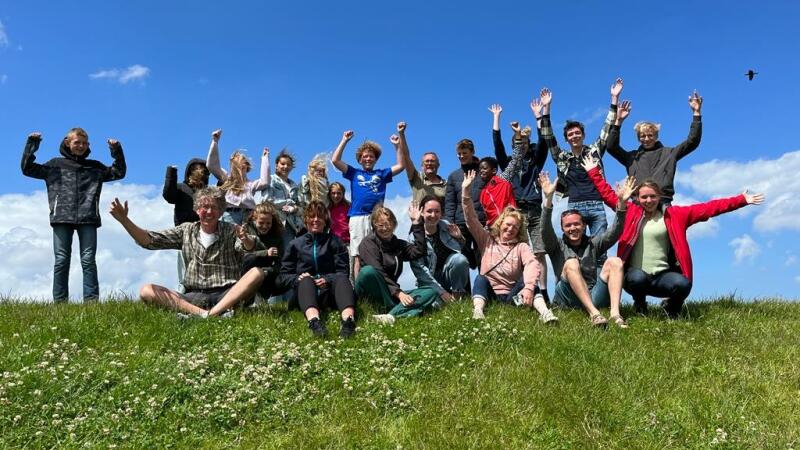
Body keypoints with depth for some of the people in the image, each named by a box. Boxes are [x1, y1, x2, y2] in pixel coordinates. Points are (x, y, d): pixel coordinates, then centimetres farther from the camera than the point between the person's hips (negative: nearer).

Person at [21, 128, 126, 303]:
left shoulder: (95, 167, 17)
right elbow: (27, 168, 14)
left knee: (88, 260, -5)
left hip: (88, 219, 0)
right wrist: (32, 144, 5)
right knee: (61, 260, -3)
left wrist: (117, 150, 6)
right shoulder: (55, 164, 15)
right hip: (62, 218, 0)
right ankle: (60, 301, -1)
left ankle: (92, 300, -7)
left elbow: (118, 173, 16)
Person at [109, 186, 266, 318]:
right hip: (193, 297, 3)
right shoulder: (186, 231, 12)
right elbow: (149, 240, 5)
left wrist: (245, 240, -40)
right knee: (146, 291, -16)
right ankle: (203, 313, -37)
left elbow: (255, 249, -17)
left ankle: (210, 314, -39)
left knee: (257, 272, -27)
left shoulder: (231, 231, 2)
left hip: (227, 295, -2)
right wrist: (124, 220, -11)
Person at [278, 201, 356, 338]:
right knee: (306, 280, -33)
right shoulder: (295, 244, 18)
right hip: (304, 290, 0)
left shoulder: (334, 241, 16)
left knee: (341, 278, -31)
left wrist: (328, 279, -14)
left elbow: (343, 271, 6)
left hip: (329, 291, 0)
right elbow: (284, 275, 12)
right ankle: (313, 321, -66)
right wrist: (298, 278, -10)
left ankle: (348, 319, -62)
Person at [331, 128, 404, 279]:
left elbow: (400, 165, 15)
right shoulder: (354, 173, 19)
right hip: (357, 217, -1)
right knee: (358, 256, -3)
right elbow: (335, 160, 11)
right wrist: (344, 140, 10)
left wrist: (397, 145, 8)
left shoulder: (381, 174, 21)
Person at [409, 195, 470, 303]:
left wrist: (459, 238, -10)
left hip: (448, 274, 3)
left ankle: (457, 294, -8)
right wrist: (441, 291, -18)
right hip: (430, 281, -3)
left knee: (459, 258, -28)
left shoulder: (446, 226, -1)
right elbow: (419, 270, -12)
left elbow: (463, 250, 13)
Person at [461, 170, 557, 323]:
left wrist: (529, 287, -34)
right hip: (488, 293, 1)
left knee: (527, 277, -24)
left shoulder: (521, 246, 6)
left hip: (512, 295, -1)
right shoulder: (487, 240, 11)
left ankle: (545, 312, -46)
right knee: (481, 277, -25)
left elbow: (532, 265, -14)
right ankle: (477, 311, -50)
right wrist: (466, 191, -9)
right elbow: (471, 220, 2)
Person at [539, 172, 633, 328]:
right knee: (571, 263, -27)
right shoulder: (558, 246, 13)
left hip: (594, 296, 3)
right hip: (568, 299, -2)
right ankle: (594, 313, -42)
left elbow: (614, 233, 4)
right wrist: (548, 199, -22)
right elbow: (546, 230, -7)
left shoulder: (592, 244, 20)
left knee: (614, 262, -16)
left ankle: (615, 313, -35)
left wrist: (621, 204, -12)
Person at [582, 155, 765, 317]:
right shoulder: (631, 212, 7)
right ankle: (640, 306, 3)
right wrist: (594, 172, 12)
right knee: (638, 278, -36)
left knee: (683, 284, -30)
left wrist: (741, 200, 5)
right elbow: (608, 195, 13)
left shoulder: (673, 214, 8)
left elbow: (707, 208, 7)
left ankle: (671, 307, 10)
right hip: (636, 275, -1)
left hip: (662, 275, 1)